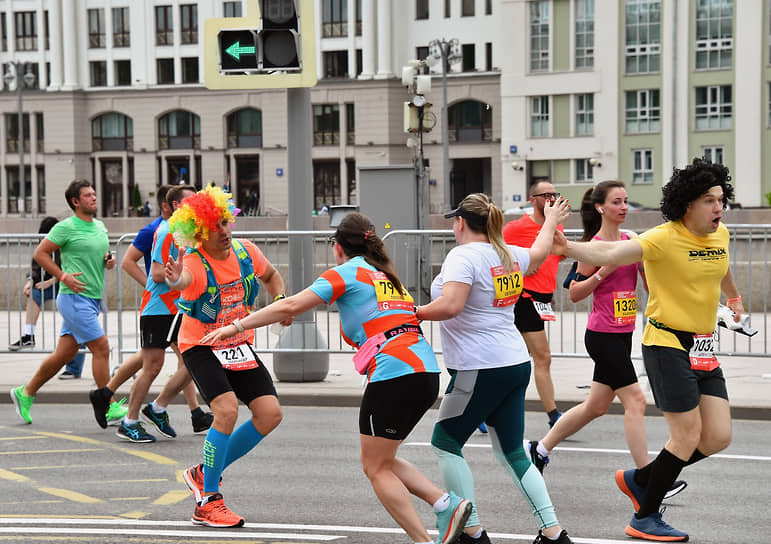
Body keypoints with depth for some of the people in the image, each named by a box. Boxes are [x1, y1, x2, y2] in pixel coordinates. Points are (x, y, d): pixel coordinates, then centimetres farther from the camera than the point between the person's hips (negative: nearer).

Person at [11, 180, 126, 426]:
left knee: (64, 353, 12)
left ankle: (26, 393, 26)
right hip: (75, 297, -8)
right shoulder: (66, 227, -9)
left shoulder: (100, 226, 14)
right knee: (101, 348, -10)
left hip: (93, 299, 8)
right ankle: (109, 408, -4)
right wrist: (63, 277, -14)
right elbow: (40, 253, -7)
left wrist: (109, 261, 5)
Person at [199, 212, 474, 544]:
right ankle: (446, 503, 6)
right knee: (378, 461, 19)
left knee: (376, 468, 6)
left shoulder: (345, 273, 1)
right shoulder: (386, 275, 24)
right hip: (426, 374, 8)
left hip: (394, 375, -8)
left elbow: (290, 307, -6)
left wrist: (236, 326, -2)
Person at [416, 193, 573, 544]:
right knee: (511, 452, 14)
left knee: (445, 442, 5)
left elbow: (449, 306, -26)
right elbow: (538, 253, 35)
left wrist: (413, 314, -12)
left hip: (481, 369, -8)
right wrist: (550, 222, 52)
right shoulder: (509, 255, 11)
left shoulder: (463, 255, -13)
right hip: (516, 364, 8)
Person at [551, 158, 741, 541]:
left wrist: (734, 297, 49)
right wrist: (569, 249, -50)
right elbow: (612, 254, -31)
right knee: (688, 435, -6)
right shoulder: (664, 239, -17)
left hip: (703, 349, 7)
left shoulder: (720, 235, 6)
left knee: (718, 438, 3)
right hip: (668, 345, -7)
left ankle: (639, 480, 22)